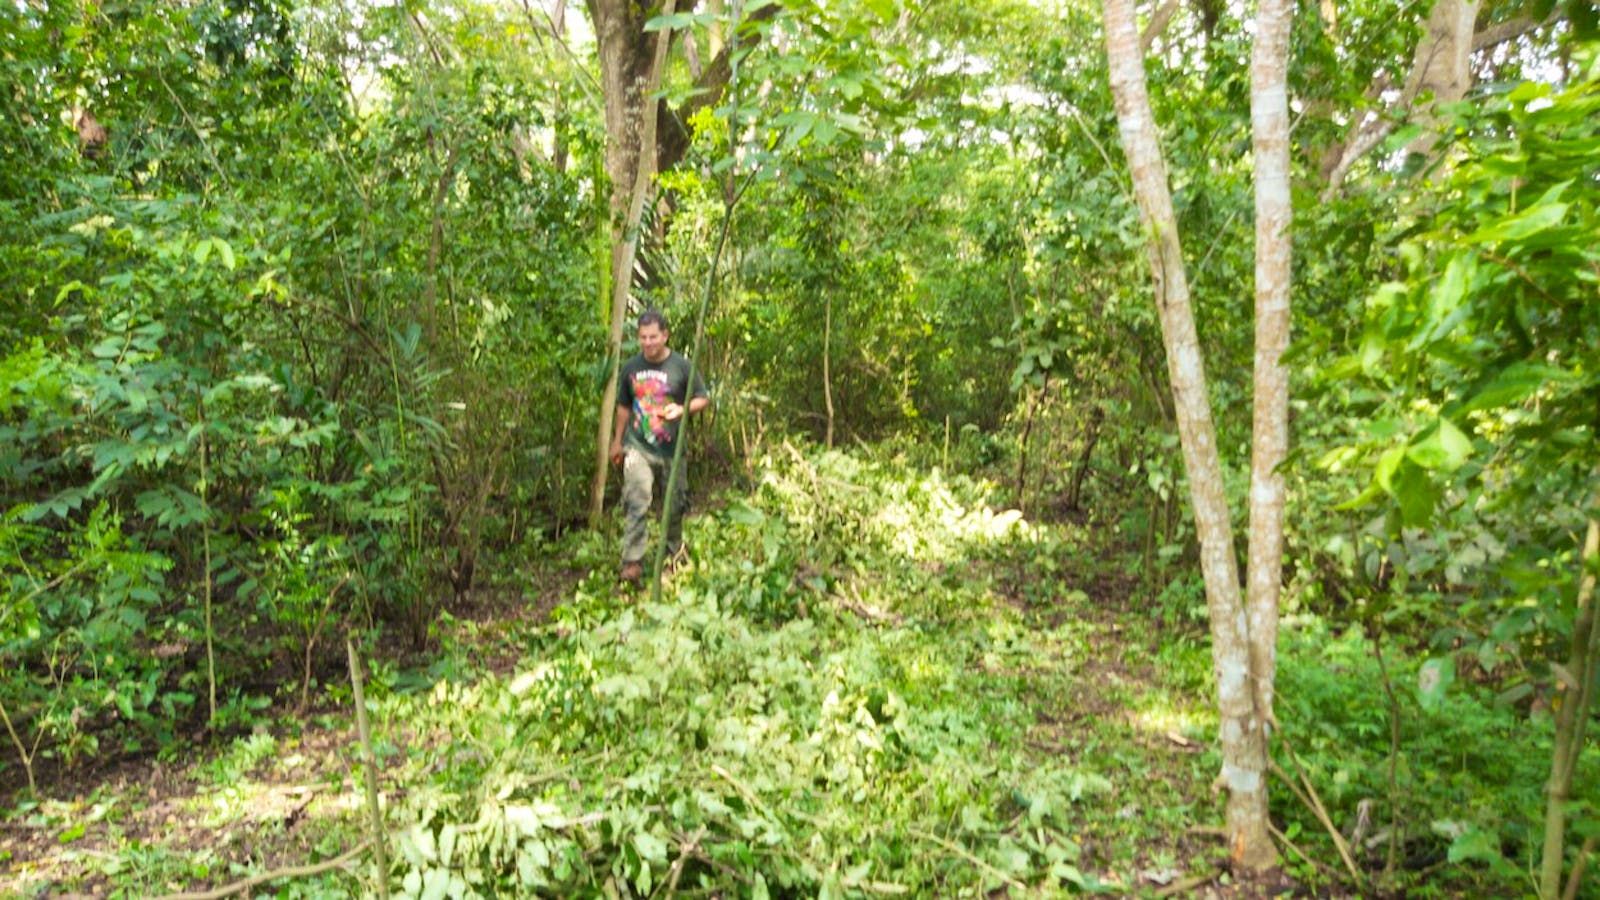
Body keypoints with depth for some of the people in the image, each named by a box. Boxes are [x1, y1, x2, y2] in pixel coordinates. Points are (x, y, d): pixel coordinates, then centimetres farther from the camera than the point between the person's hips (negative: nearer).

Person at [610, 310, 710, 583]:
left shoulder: (682, 366, -5)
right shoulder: (631, 368, 4)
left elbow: (703, 399, 0)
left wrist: (682, 409, -20)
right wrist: (617, 440, 20)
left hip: (671, 449, 0)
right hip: (638, 448, 1)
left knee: (673, 505, 13)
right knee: (636, 504, -13)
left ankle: (674, 552, 36)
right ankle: (633, 562, -11)